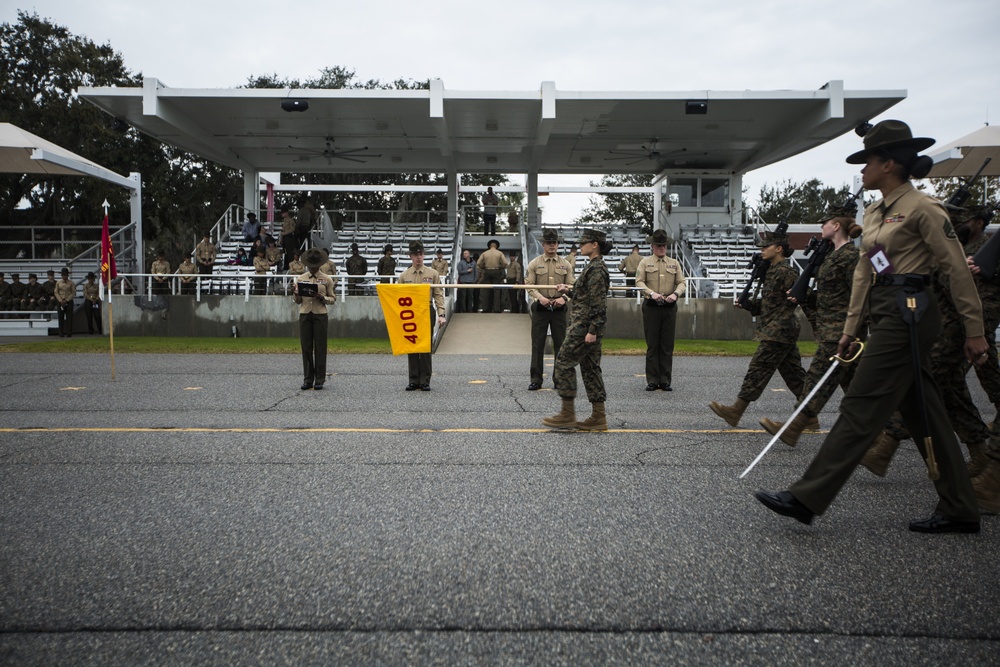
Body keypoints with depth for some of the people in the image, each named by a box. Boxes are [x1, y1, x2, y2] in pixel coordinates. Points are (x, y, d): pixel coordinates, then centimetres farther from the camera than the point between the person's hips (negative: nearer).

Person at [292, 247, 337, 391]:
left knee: (320, 348, 0)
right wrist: (294, 293, -9)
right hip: (304, 315, 2)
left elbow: (333, 299, 4)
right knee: (306, 347, 3)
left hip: (320, 315, -2)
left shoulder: (327, 279, 3)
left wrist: (322, 297, -14)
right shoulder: (300, 279, 9)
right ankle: (307, 379, 10)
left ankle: (319, 380, 8)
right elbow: (298, 301, 12)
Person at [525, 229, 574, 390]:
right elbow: (529, 285, -1)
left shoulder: (565, 264, 7)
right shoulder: (534, 264, 3)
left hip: (559, 308, 1)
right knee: (537, 344, 0)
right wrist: (540, 298, -17)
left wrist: (564, 298, -13)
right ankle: (536, 379, 5)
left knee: (560, 344, 5)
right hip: (540, 307, -1)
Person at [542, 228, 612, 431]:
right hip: (587, 327, 10)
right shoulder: (594, 267, 16)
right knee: (590, 368, 10)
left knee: (563, 363, -5)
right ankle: (598, 417, 13)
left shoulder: (596, 269, -14)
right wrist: (568, 291, 15)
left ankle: (568, 414, 1)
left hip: (584, 327, -10)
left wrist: (592, 330, -21)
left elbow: (599, 303, -19)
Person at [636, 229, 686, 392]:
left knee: (667, 345, 3)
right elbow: (639, 281, -4)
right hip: (651, 306, -2)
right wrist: (651, 293, -21)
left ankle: (666, 380, 9)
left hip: (669, 307, 2)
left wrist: (675, 294, -14)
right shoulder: (645, 262, 6)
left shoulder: (674, 263, 12)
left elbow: (682, 282, 7)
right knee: (652, 345, 0)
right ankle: (652, 381, 5)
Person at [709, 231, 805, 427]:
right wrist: (748, 304, 10)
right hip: (777, 332, 10)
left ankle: (736, 411, -3)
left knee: (758, 369, -7)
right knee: (792, 372, 11)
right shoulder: (772, 271, 16)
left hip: (777, 332, -10)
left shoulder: (785, 272, -13)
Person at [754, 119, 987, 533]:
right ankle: (960, 510, 21)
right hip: (890, 314, 9)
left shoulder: (921, 208, -10)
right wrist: (850, 326, 15)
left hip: (909, 314, -9)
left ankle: (807, 498, -6)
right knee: (922, 412, 12)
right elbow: (864, 273, 17)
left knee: (861, 406, -9)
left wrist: (974, 330, -9)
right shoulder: (874, 213, 15)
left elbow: (958, 270, -10)